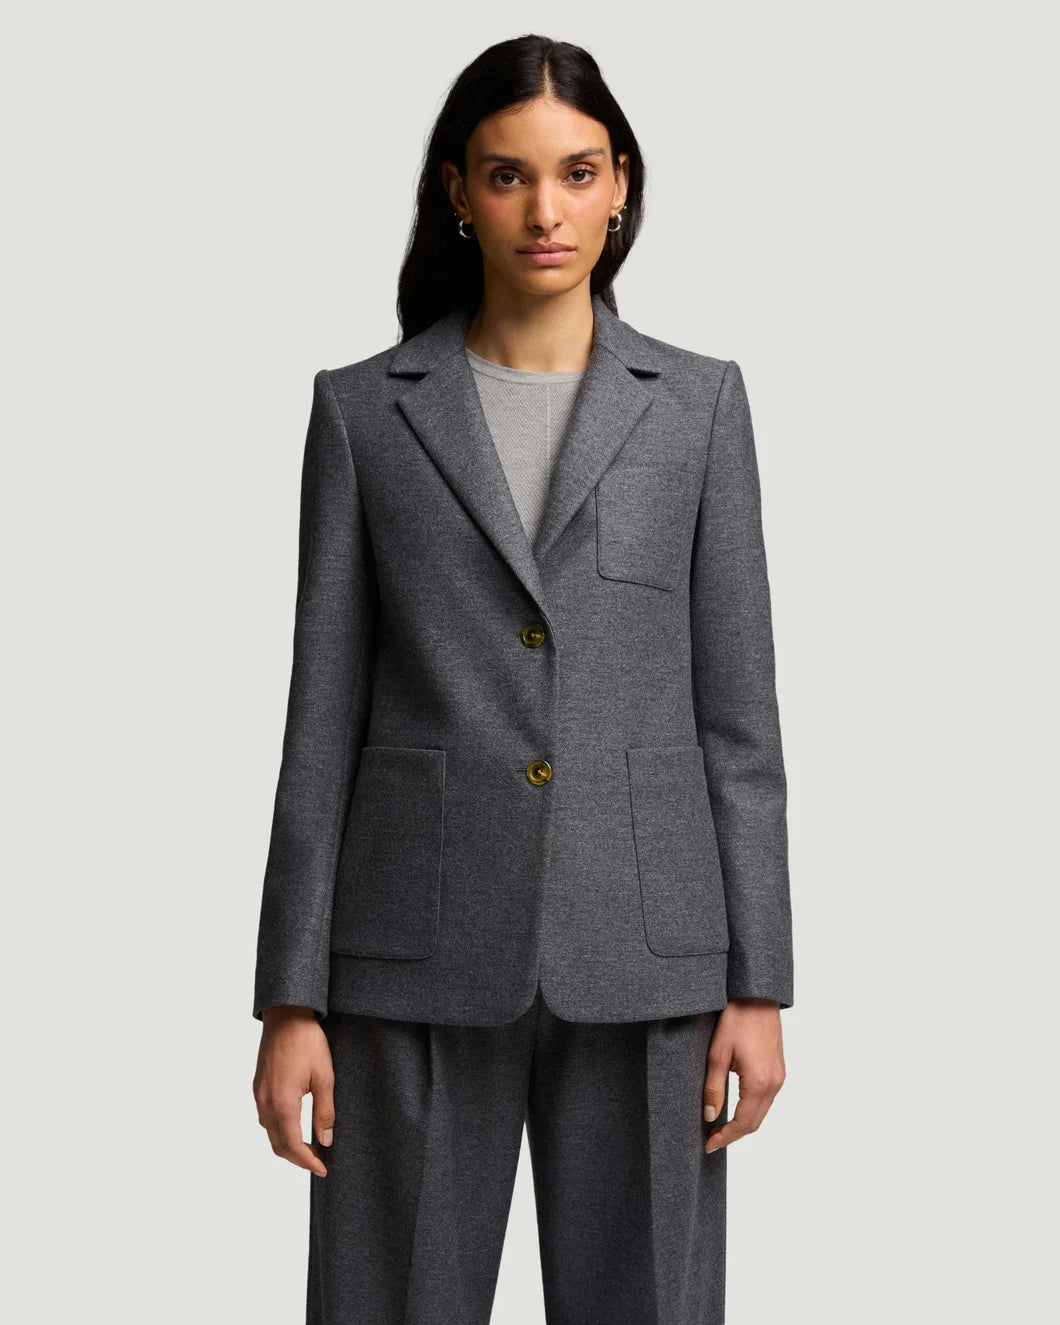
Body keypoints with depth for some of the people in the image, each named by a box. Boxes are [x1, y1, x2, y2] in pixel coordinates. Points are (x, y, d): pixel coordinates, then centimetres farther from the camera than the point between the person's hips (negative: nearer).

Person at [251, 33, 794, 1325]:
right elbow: (325, 717, 3)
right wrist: (290, 1002, -2)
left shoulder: (698, 403, 6)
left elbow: (736, 712, 4)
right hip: (423, 953, 0)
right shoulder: (363, 410, 4)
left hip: (639, 953, 1)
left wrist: (757, 983, -1)